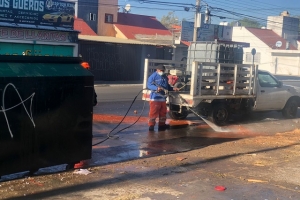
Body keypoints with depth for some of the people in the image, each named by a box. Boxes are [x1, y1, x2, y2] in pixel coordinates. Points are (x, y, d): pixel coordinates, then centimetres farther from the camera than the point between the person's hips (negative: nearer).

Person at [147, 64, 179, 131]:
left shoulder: (165, 77, 16)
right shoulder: (153, 76, -7)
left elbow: (167, 86, 25)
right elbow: (149, 85, -15)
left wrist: (173, 88, 9)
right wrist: (156, 88, -29)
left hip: (163, 98, 8)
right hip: (155, 98, -7)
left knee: (163, 112, 13)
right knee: (153, 112, -7)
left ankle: (162, 125, 24)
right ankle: (151, 125, -1)